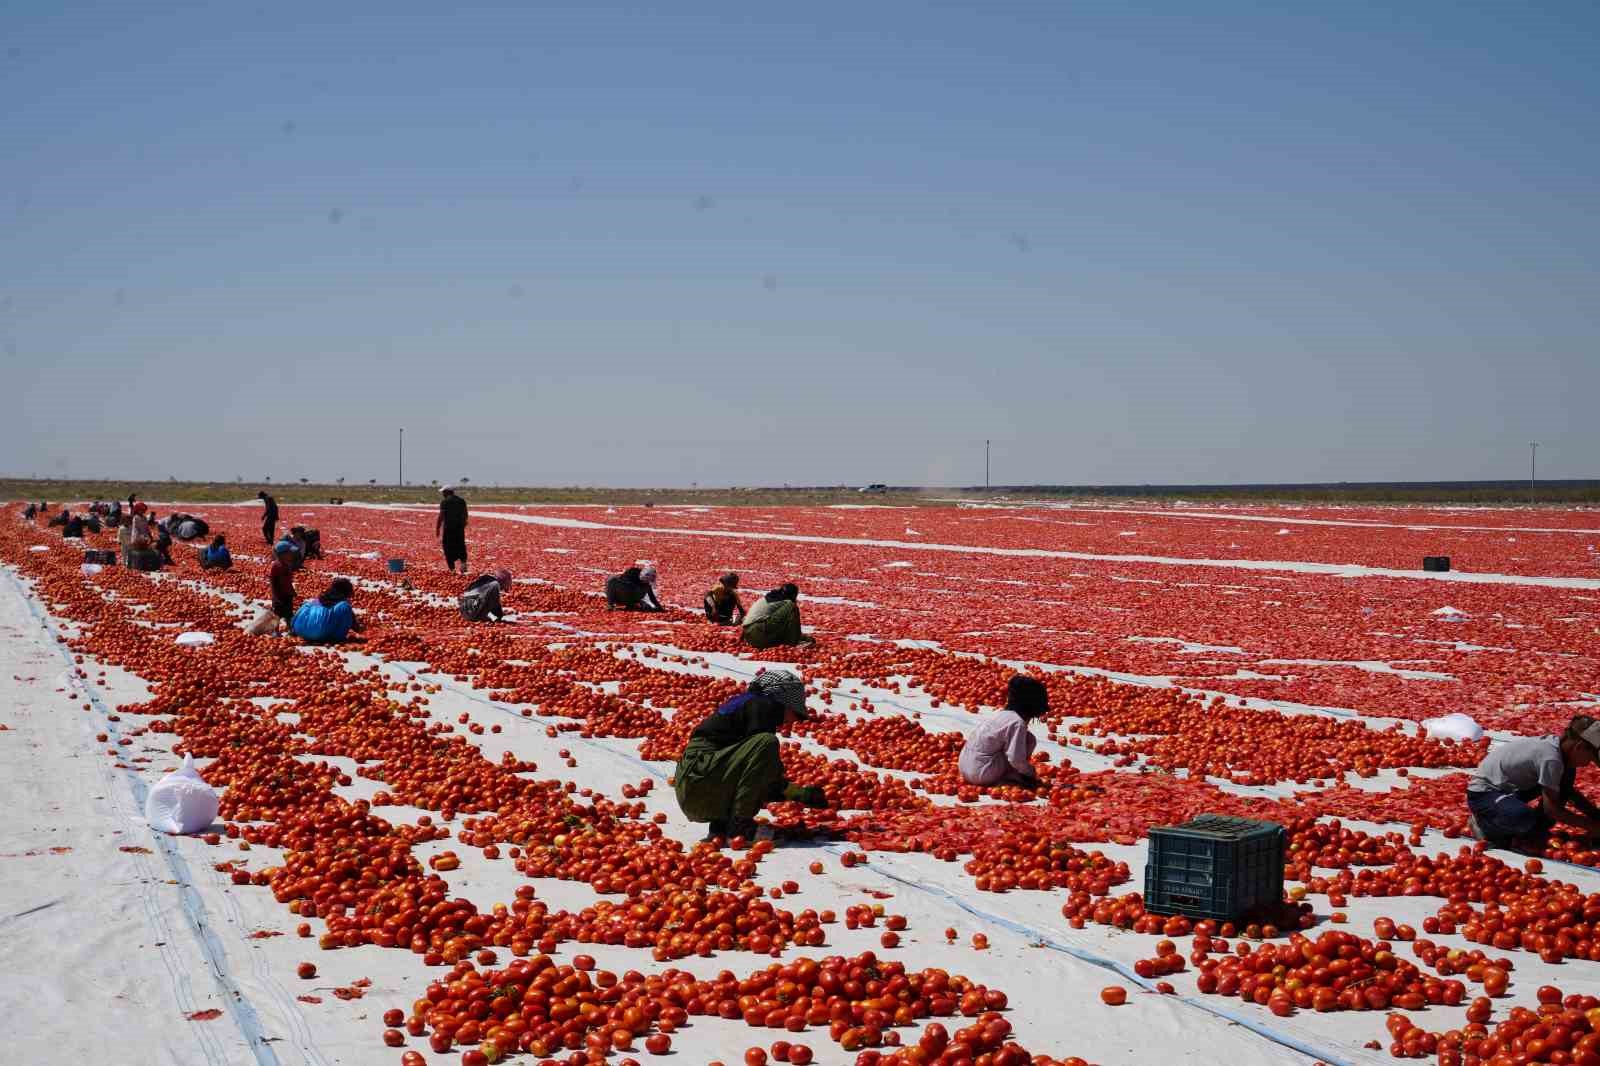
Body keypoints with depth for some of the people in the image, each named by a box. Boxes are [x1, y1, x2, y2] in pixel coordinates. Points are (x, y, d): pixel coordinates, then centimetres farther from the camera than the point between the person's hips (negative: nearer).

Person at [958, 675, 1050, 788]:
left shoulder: (1001, 713, 11)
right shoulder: (1018, 723, -14)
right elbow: (1016, 759, -16)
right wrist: (1031, 772, 3)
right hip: (982, 774, -8)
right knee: (1029, 740, -4)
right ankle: (1012, 778, -1)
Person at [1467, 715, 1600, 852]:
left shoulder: (1555, 744, -2)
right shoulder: (1551, 758, -28)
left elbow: (1570, 792, 14)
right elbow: (1552, 809, -20)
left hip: (1509, 787, 9)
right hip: (1483, 794, -9)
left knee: (1567, 774, 3)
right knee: (1533, 823, -35)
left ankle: (1538, 830, 7)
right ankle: (1486, 826, -6)